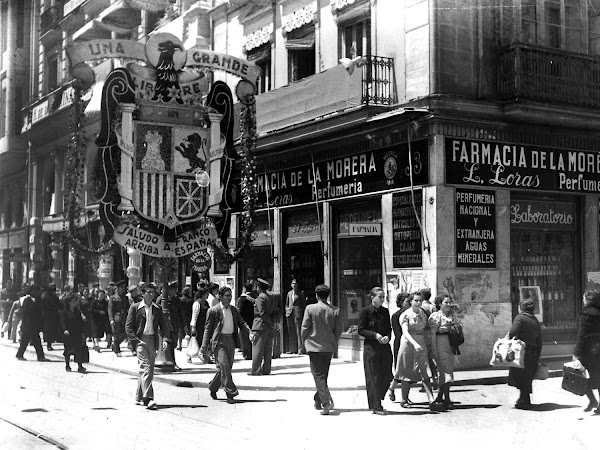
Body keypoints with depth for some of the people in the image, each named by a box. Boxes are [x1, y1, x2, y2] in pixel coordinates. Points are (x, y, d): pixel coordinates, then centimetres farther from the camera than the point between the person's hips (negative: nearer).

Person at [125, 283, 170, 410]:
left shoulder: (157, 309, 13)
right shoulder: (135, 308, 2)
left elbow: (164, 325, 12)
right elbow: (128, 326, 1)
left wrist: (165, 339, -5)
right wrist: (135, 341, -10)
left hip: (153, 341, 5)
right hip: (140, 340, -4)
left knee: (149, 370, 8)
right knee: (145, 368, -17)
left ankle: (139, 398, 22)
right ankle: (147, 399, -23)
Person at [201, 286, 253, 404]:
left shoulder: (234, 310, 11)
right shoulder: (213, 311, -5)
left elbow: (241, 323, 14)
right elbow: (208, 329, -3)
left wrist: (249, 332, -6)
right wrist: (205, 346, -8)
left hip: (230, 340, 6)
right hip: (218, 341, -6)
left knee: (226, 367, 8)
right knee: (223, 365, -15)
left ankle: (213, 387, 27)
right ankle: (230, 392, -11)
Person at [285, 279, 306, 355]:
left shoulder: (301, 293, 3)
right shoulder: (289, 293, 16)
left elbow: (304, 305, 4)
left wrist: (303, 315, -2)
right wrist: (287, 311, 8)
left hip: (298, 313, -5)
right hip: (290, 314, 5)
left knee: (299, 331, -8)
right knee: (291, 332, 5)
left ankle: (301, 349, -7)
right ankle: (292, 349, 10)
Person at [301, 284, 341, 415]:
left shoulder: (310, 308, -10)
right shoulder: (335, 310, 0)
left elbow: (304, 328, -7)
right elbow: (338, 330, 5)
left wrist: (304, 342, 7)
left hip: (314, 345, -4)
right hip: (329, 347, 4)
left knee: (318, 375, -2)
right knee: (323, 374, 17)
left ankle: (326, 401, -18)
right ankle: (318, 401, 25)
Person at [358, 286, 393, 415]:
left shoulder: (385, 311, 10)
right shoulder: (366, 311, -5)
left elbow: (389, 328, 16)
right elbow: (361, 330, -5)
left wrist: (387, 336, -5)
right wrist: (375, 335, -17)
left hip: (385, 347, 5)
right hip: (371, 348, -5)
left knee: (387, 376, 4)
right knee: (373, 378, -2)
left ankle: (377, 401, 24)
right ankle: (376, 407, 6)